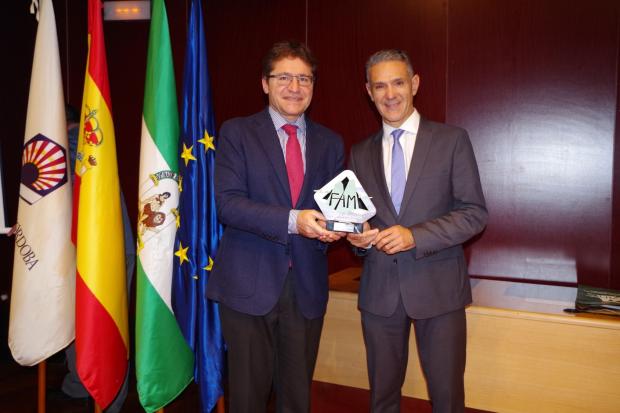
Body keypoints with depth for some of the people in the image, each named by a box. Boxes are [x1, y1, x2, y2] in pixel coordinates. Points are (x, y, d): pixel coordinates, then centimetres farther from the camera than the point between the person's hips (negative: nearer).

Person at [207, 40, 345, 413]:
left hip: (307, 287, 3)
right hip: (249, 284, -3)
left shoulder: (331, 143, 10)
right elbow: (228, 203, -12)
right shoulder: (236, 133, -1)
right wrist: (292, 220, -25)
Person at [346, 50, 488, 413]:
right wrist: (358, 236, -8)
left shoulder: (452, 140, -1)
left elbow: (475, 213, -5)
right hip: (379, 288, 3)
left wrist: (415, 235, -18)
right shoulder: (360, 153, 10)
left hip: (438, 287, -3)